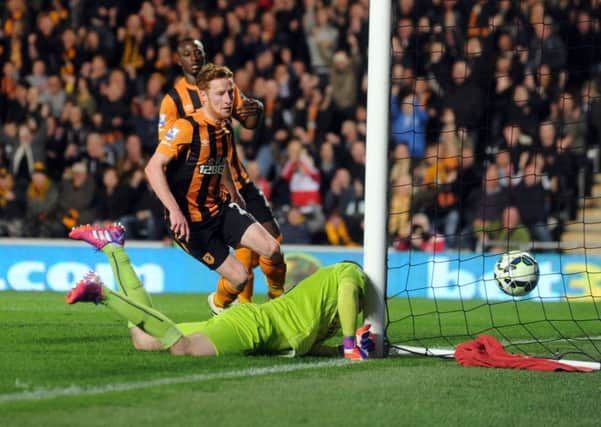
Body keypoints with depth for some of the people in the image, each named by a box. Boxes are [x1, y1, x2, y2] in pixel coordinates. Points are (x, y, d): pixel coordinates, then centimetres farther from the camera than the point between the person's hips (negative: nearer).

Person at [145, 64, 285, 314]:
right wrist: (174, 211, -33)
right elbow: (153, 168, -26)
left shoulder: (225, 128, 5)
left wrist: (235, 196, 33)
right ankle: (219, 304, 25)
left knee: (272, 249, -12)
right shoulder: (186, 128, -20)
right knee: (240, 276, -11)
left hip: (220, 209, 7)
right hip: (191, 221, -7)